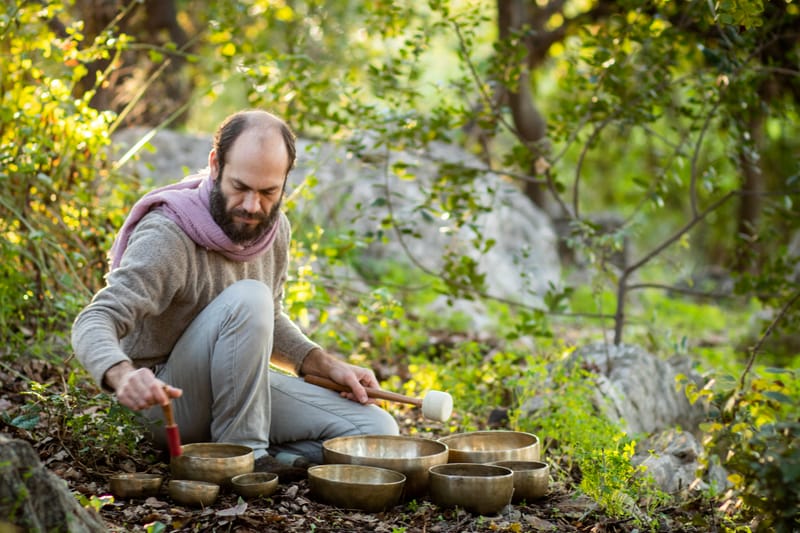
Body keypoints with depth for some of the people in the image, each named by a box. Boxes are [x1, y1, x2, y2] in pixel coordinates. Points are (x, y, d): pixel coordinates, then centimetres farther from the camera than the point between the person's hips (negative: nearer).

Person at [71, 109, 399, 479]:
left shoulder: (274, 228, 0)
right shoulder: (167, 234, -23)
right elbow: (93, 324, -32)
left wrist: (329, 366, 2)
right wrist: (124, 375, -54)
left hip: (242, 385, 7)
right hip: (170, 397, -6)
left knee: (379, 431, -7)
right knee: (247, 299, -34)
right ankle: (243, 453, -23)